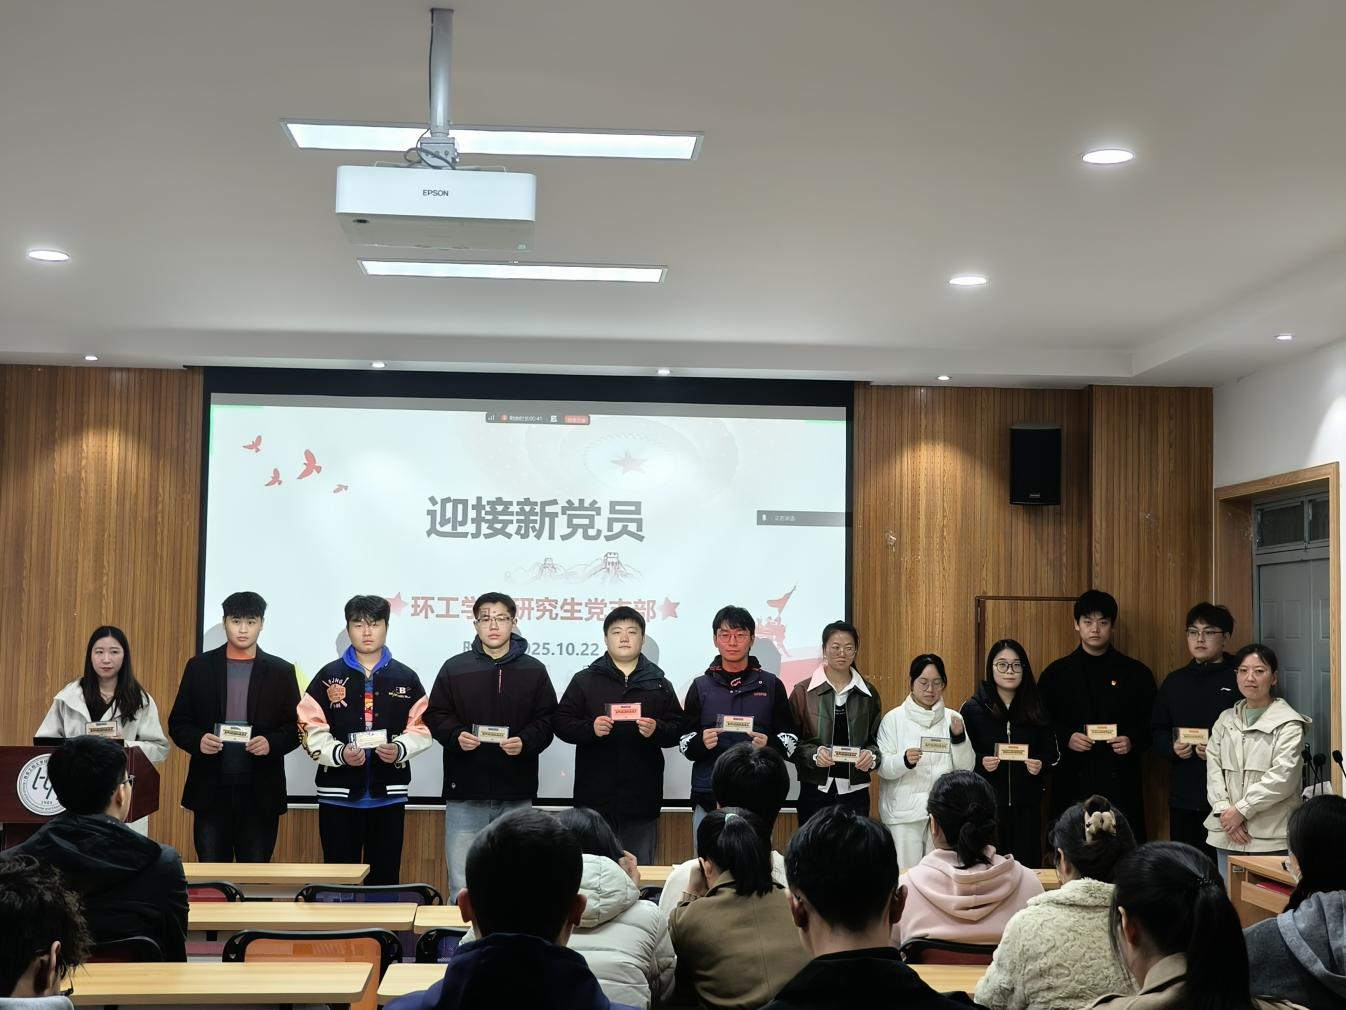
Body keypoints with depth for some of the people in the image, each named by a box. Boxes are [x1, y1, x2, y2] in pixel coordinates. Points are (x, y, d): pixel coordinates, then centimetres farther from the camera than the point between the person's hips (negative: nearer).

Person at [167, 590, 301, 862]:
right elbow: (178, 723, 7)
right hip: (211, 789, 0)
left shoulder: (281, 671, 4)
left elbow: (296, 727, 5)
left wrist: (272, 743, -15)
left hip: (260, 792, 0)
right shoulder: (199, 667, 6)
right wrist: (197, 740, -14)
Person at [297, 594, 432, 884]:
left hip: (388, 795, 1)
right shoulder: (329, 676, 2)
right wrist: (340, 753, -18)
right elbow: (312, 730, -2)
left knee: (385, 878, 6)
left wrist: (399, 749, -14)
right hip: (338, 794, -1)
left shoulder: (406, 678, 6)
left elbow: (421, 730, 5)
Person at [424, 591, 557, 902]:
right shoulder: (454, 668, 4)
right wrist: (456, 736, -14)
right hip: (465, 790, 0)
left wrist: (525, 742, -16)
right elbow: (435, 716, 6)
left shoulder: (534, 670, 5)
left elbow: (547, 720, 3)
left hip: (516, 794, 1)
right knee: (462, 886, 2)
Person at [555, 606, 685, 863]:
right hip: (594, 796, -1)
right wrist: (591, 728, -16)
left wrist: (657, 730, -14)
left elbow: (678, 729, 7)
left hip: (641, 797, 1)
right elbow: (561, 723, 2)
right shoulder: (584, 680, 7)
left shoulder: (659, 683, 11)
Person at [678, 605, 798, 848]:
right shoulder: (701, 686, 9)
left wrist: (768, 744, -14)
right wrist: (701, 742, -13)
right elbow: (684, 742, 8)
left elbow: (790, 739, 7)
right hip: (708, 798, 1)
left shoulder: (771, 685, 7)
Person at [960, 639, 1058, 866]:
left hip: (1026, 805, 2)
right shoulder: (972, 709, 0)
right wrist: (981, 762, -17)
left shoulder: (1035, 710, 7)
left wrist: (1041, 764, -9)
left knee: (1026, 865, 2)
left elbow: (1052, 752, 12)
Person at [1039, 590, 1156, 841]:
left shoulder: (1136, 673, 9)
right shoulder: (1057, 673, 8)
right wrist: (1066, 737, -10)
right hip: (1072, 782, 0)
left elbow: (1151, 724, 10)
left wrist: (1133, 742, -9)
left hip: (1120, 783, 0)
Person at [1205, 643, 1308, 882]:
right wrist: (1224, 811, -8)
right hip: (1227, 833, 5)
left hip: (1271, 836, -5)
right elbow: (1213, 767, 6)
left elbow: (1282, 777, -12)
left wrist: (1241, 810, -13)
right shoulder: (1226, 720, 14)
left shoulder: (1288, 724, -3)